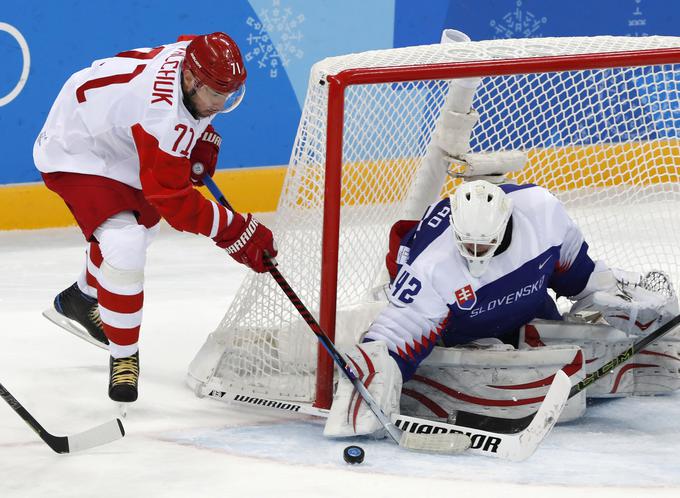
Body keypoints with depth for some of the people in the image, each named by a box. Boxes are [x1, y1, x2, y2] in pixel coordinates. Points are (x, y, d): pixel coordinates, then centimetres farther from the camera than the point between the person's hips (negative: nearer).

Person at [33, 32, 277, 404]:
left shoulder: (196, 55, -17)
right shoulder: (163, 119, -40)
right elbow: (175, 201, -35)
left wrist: (203, 142, -1)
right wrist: (236, 233, -34)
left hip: (113, 137, 10)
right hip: (77, 152, -10)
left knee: (142, 224, 29)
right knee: (125, 249, -24)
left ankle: (80, 300, 52)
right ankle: (124, 357, -5)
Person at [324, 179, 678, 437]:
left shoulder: (541, 209, -29)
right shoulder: (430, 267, -38)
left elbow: (572, 265, -7)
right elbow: (396, 334, -38)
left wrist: (612, 291, 0)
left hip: (530, 311, 4)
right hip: (460, 334, -4)